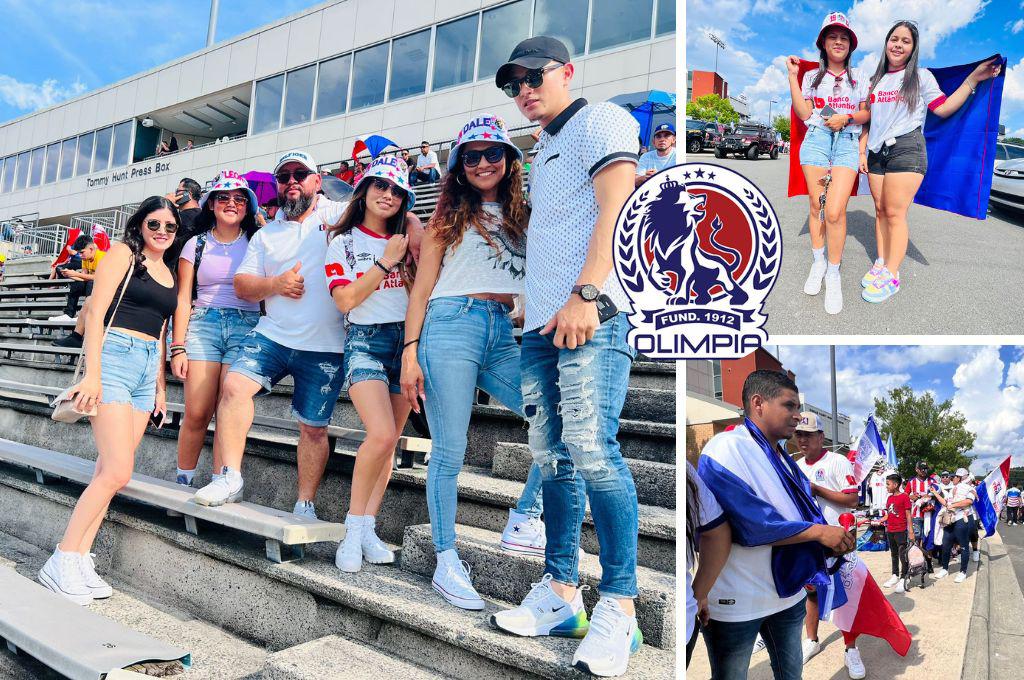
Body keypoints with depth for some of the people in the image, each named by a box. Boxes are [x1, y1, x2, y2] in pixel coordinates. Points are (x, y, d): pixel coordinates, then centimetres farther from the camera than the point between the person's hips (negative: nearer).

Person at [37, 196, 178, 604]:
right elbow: (96, 313, -8)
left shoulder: (169, 274, 20)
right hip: (115, 357, -7)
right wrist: (93, 372, -16)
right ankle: (61, 561, -1)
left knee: (109, 470, 3)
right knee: (117, 472, -13)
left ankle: (80, 559, 8)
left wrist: (160, 385, 17)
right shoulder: (123, 254, 1)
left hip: (148, 369, 7)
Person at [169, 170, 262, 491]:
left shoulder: (256, 242, 11)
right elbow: (183, 299, 7)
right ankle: (182, 483, 8)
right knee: (197, 413, -7)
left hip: (246, 326, 0)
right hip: (203, 323, 0)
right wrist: (178, 348, 2)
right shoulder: (196, 245, 12)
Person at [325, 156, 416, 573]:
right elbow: (345, 300, -6)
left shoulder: (405, 239, 13)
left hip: (406, 339, 4)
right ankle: (353, 528, -4)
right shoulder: (343, 242, 6)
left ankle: (368, 529, 12)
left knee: (390, 440, 3)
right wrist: (385, 263, -9)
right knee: (381, 434, -21)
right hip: (365, 340, -4)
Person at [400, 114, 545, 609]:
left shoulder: (520, 216, 18)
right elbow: (421, 289, 2)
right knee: (450, 451, -4)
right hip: (452, 327, -4)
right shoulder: (451, 214, 7)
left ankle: (522, 522, 9)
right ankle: (446, 563, 9)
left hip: (503, 336, 5)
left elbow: (530, 285, 21)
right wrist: (410, 353, -5)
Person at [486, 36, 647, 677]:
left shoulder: (600, 120, 4)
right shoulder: (545, 151, 30)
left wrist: (585, 295, -21)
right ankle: (560, 594, 14)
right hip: (541, 324, 9)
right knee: (553, 461, 7)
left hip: (591, 317, -9)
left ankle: (619, 607, -7)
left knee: (592, 451, -16)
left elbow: (615, 209, -11)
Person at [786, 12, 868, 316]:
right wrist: (793, 76, 0)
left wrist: (846, 117, -6)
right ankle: (817, 263, 15)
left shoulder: (859, 79, 17)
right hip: (817, 140, 1)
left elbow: (866, 113, 15)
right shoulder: (812, 77, 14)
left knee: (835, 211, -14)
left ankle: (833, 274, -5)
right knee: (816, 205, -2)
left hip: (847, 143, 0)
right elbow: (804, 114, 1)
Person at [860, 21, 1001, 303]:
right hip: (876, 152, 5)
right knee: (880, 210, 5)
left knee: (895, 213, -10)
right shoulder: (875, 81, 17)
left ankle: (891, 276, -8)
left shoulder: (921, 76, 6)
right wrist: (862, 151, 11)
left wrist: (973, 79, -4)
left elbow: (943, 108, 0)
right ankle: (881, 263, 14)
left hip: (906, 148, -5)